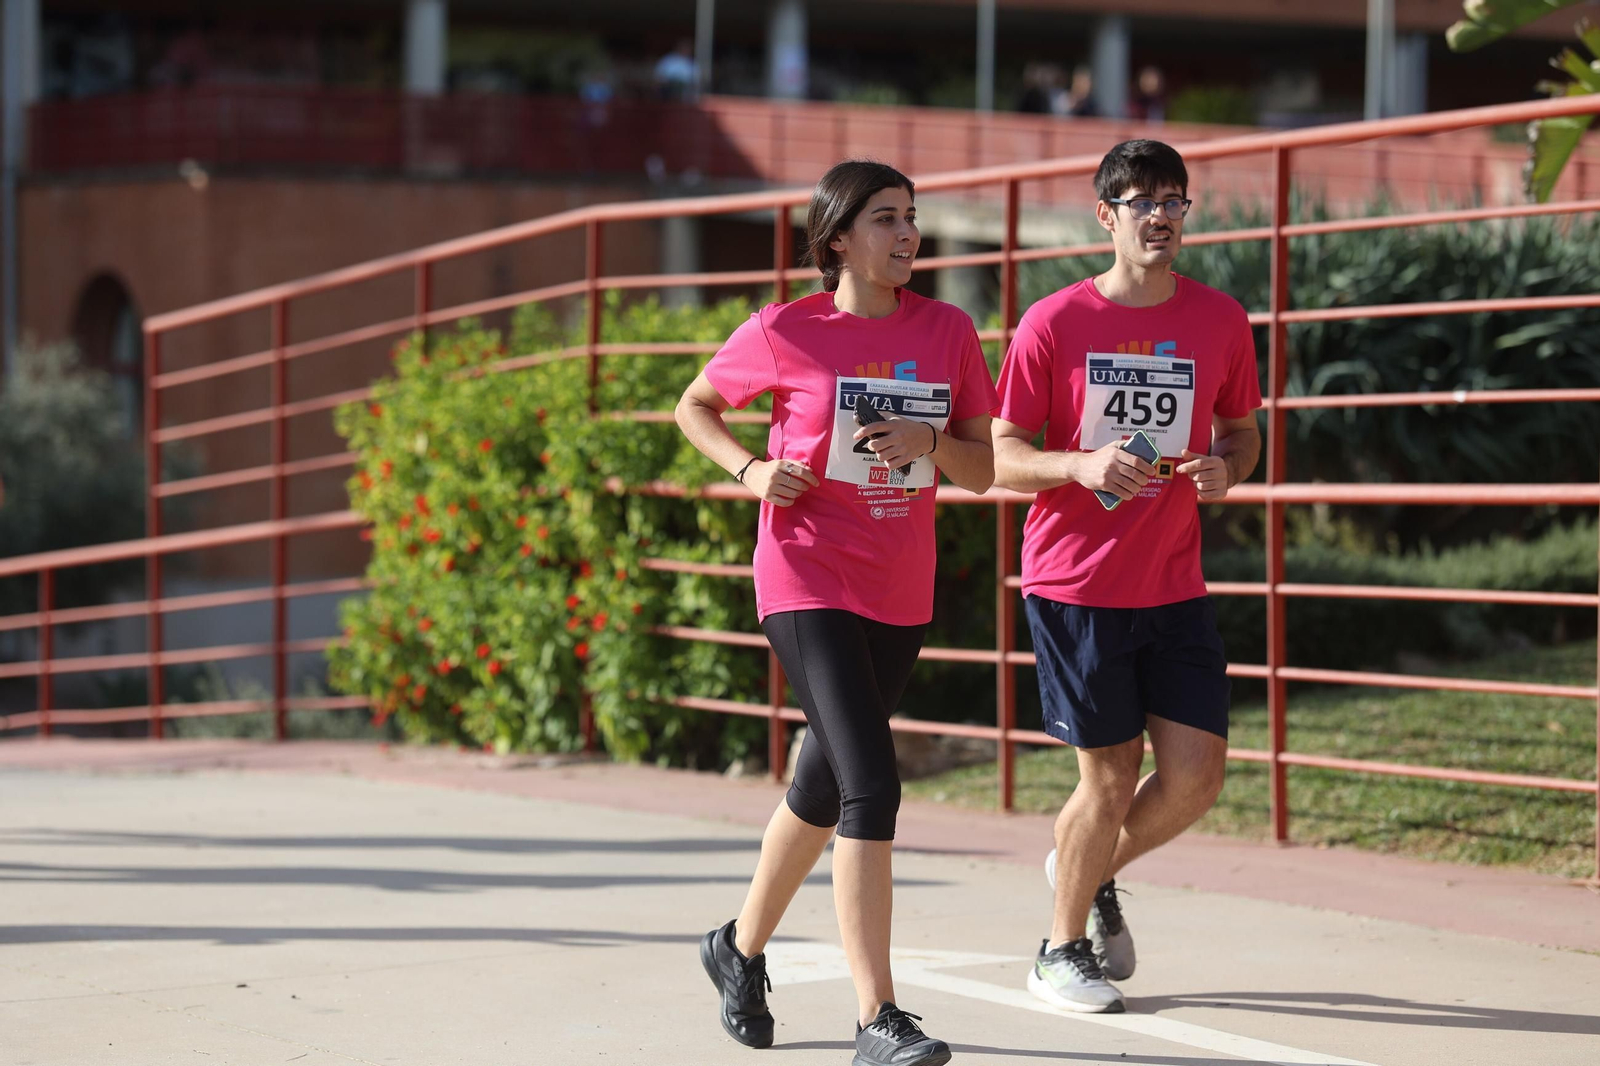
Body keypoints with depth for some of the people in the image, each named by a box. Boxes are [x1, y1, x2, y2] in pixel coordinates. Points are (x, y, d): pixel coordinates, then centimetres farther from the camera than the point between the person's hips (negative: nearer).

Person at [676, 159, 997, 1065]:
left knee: (825, 784, 18)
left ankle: (742, 949, 41)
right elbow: (695, 406, 10)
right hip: (808, 584, -5)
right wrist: (750, 470, -8)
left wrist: (930, 440, -15)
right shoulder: (784, 333, -6)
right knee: (872, 784, -18)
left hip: (901, 594, 5)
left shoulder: (948, 332, 3)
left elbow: (982, 470, 6)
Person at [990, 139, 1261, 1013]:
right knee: (1109, 775, 0)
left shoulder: (1219, 321, 4)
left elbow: (1242, 429, 17)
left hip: (1175, 587, 4)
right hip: (1074, 582, -4)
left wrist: (1227, 468, -7)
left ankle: (1092, 872, 29)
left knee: (1197, 775, -2)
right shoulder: (1052, 324, -6)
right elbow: (1001, 458, -3)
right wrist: (1082, 464, -22)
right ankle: (1062, 949, 22)